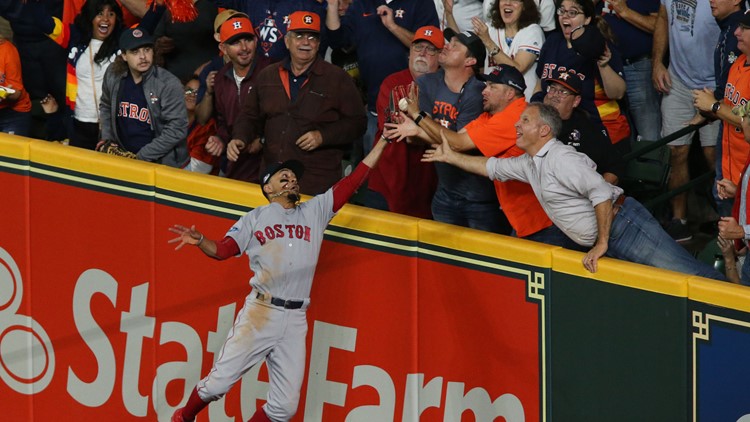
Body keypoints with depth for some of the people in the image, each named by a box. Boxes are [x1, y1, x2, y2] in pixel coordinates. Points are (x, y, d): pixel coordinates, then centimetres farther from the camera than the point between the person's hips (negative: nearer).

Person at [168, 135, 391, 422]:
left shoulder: (316, 211, 19)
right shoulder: (255, 219, 12)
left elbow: (352, 181, 16)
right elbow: (222, 250, 5)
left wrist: (383, 141, 12)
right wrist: (199, 241, -16)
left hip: (295, 320, 3)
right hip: (260, 313, -3)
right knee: (219, 382, -9)